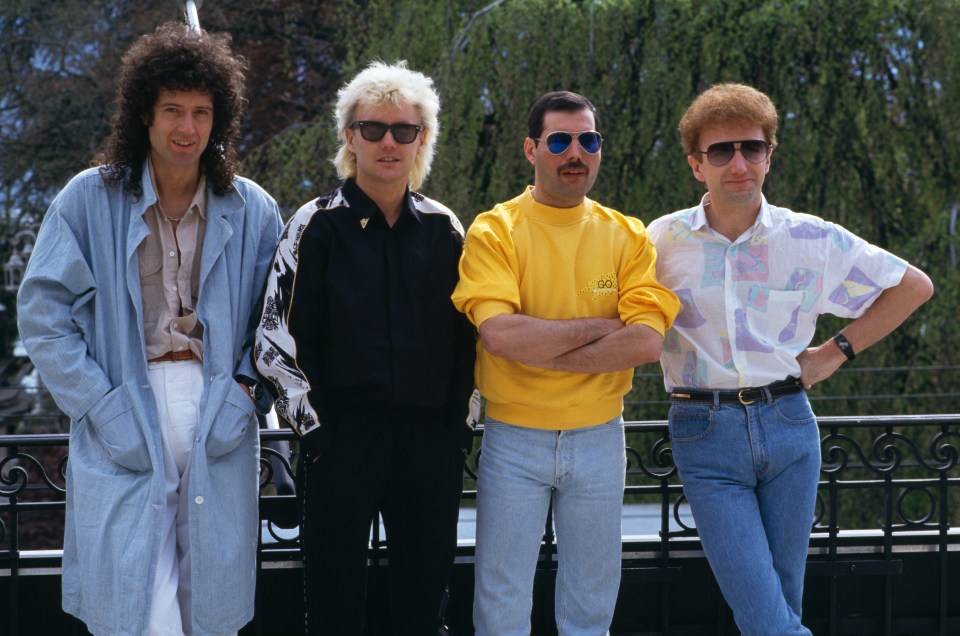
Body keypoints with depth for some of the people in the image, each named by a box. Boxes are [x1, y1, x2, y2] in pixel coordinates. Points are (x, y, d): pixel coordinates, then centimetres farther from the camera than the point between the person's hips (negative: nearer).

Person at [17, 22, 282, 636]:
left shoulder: (251, 211, 6)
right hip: (124, 426, -2)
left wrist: (245, 393, -4)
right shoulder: (90, 199, 0)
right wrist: (100, 405, -10)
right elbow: (43, 312, -2)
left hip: (219, 425, 2)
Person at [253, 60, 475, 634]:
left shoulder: (444, 229, 8)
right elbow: (279, 339, -3)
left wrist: (459, 425, 7)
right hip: (344, 440, -3)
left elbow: (464, 337, 13)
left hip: (431, 445, 3)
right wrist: (316, 430, -8)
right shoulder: (317, 226, -1)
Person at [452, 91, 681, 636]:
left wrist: (538, 348, -17)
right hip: (514, 440, -2)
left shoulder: (628, 237, 1)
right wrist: (601, 327, -14)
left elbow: (647, 343, -13)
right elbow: (500, 334, -22)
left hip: (600, 440, 2)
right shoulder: (495, 232, -6)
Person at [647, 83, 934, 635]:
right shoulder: (664, 241, 0)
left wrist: (838, 351, 7)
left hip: (788, 425, 2)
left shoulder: (814, 240, 1)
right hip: (706, 435, -1)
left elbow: (914, 286, 11)